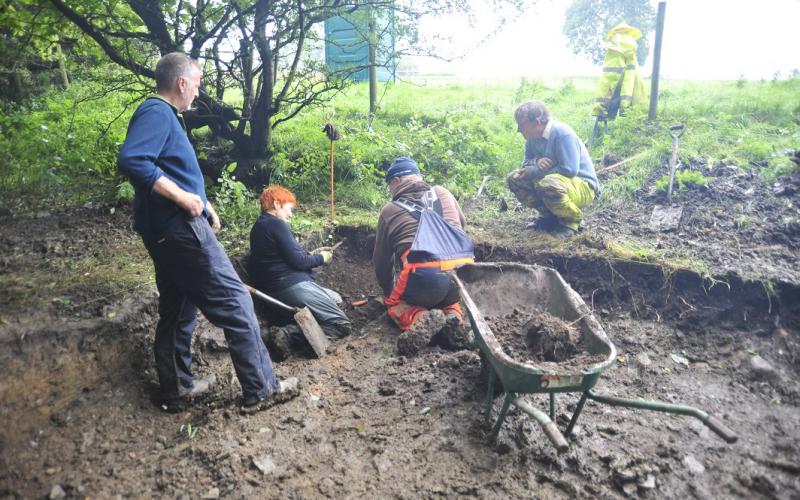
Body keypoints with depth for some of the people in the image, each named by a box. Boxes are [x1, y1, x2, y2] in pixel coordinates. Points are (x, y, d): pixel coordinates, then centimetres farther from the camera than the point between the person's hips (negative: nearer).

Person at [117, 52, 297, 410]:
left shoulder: (164, 115, 20)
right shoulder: (156, 112, -12)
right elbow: (131, 161, -28)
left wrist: (203, 204, 18)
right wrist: (183, 198, -24)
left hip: (167, 231, 11)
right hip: (180, 227, -11)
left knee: (178, 308, 17)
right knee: (234, 302, -6)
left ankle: (177, 385, 29)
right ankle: (261, 389, 0)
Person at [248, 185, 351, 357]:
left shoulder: (259, 226, 16)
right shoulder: (276, 224, -13)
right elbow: (298, 262, -16)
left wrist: (312, 254, 15)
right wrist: (321, 258, 0)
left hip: (275, 289, 10)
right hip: (292, 285, -10)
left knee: (335, 297, 24)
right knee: (342, 326, -8)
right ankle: (291, 333, -21)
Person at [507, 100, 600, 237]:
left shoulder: (563, 133, -23)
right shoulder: (533, 137, 0)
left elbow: (569, 170, -28)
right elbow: (527, 163, 7)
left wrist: (534, 172, -23)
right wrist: (536, 162, -18)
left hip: (583, 186, -8)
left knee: (547, 184, -39)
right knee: (514, 179, -4)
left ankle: (572, 220, -10)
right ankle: (550, 216, 5)